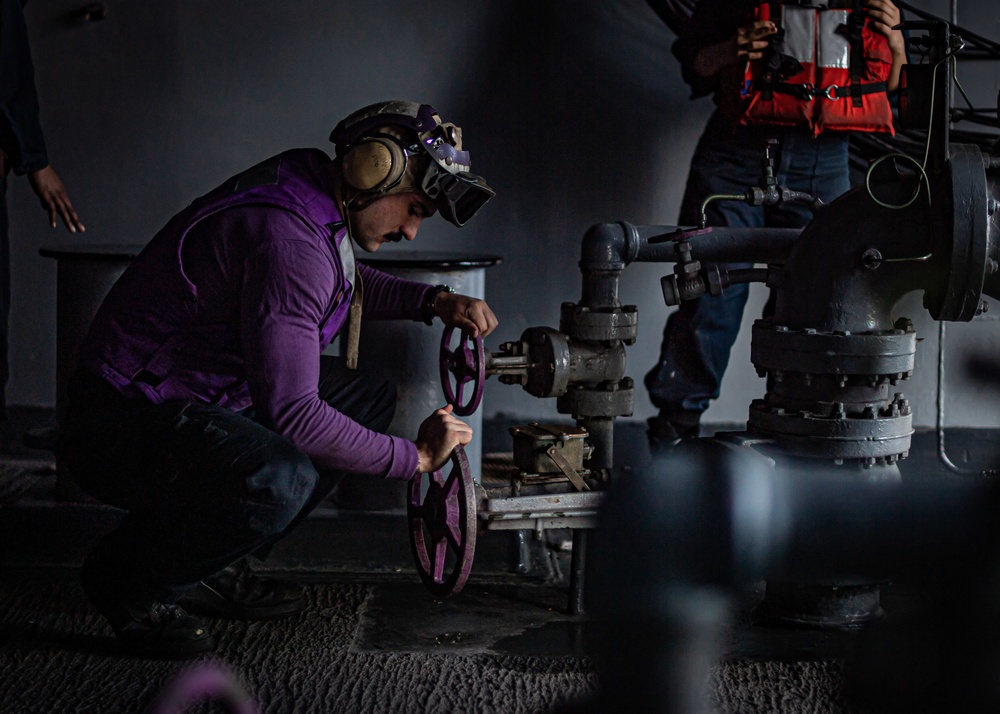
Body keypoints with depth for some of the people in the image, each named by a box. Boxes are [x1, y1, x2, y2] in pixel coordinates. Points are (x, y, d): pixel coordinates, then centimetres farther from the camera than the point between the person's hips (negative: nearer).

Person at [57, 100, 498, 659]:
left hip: (201, 399, 11)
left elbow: (349, 284, 30)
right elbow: (294, 414, -30)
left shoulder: (314, 197, 5)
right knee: (280, 479, -36)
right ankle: (129, 580, -7)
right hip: (123, 421, -11)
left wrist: (435, 302, 12)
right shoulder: (286, 236, -26)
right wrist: (414, 457, -19)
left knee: (368, 397, 11)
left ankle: (217, 567, 12)